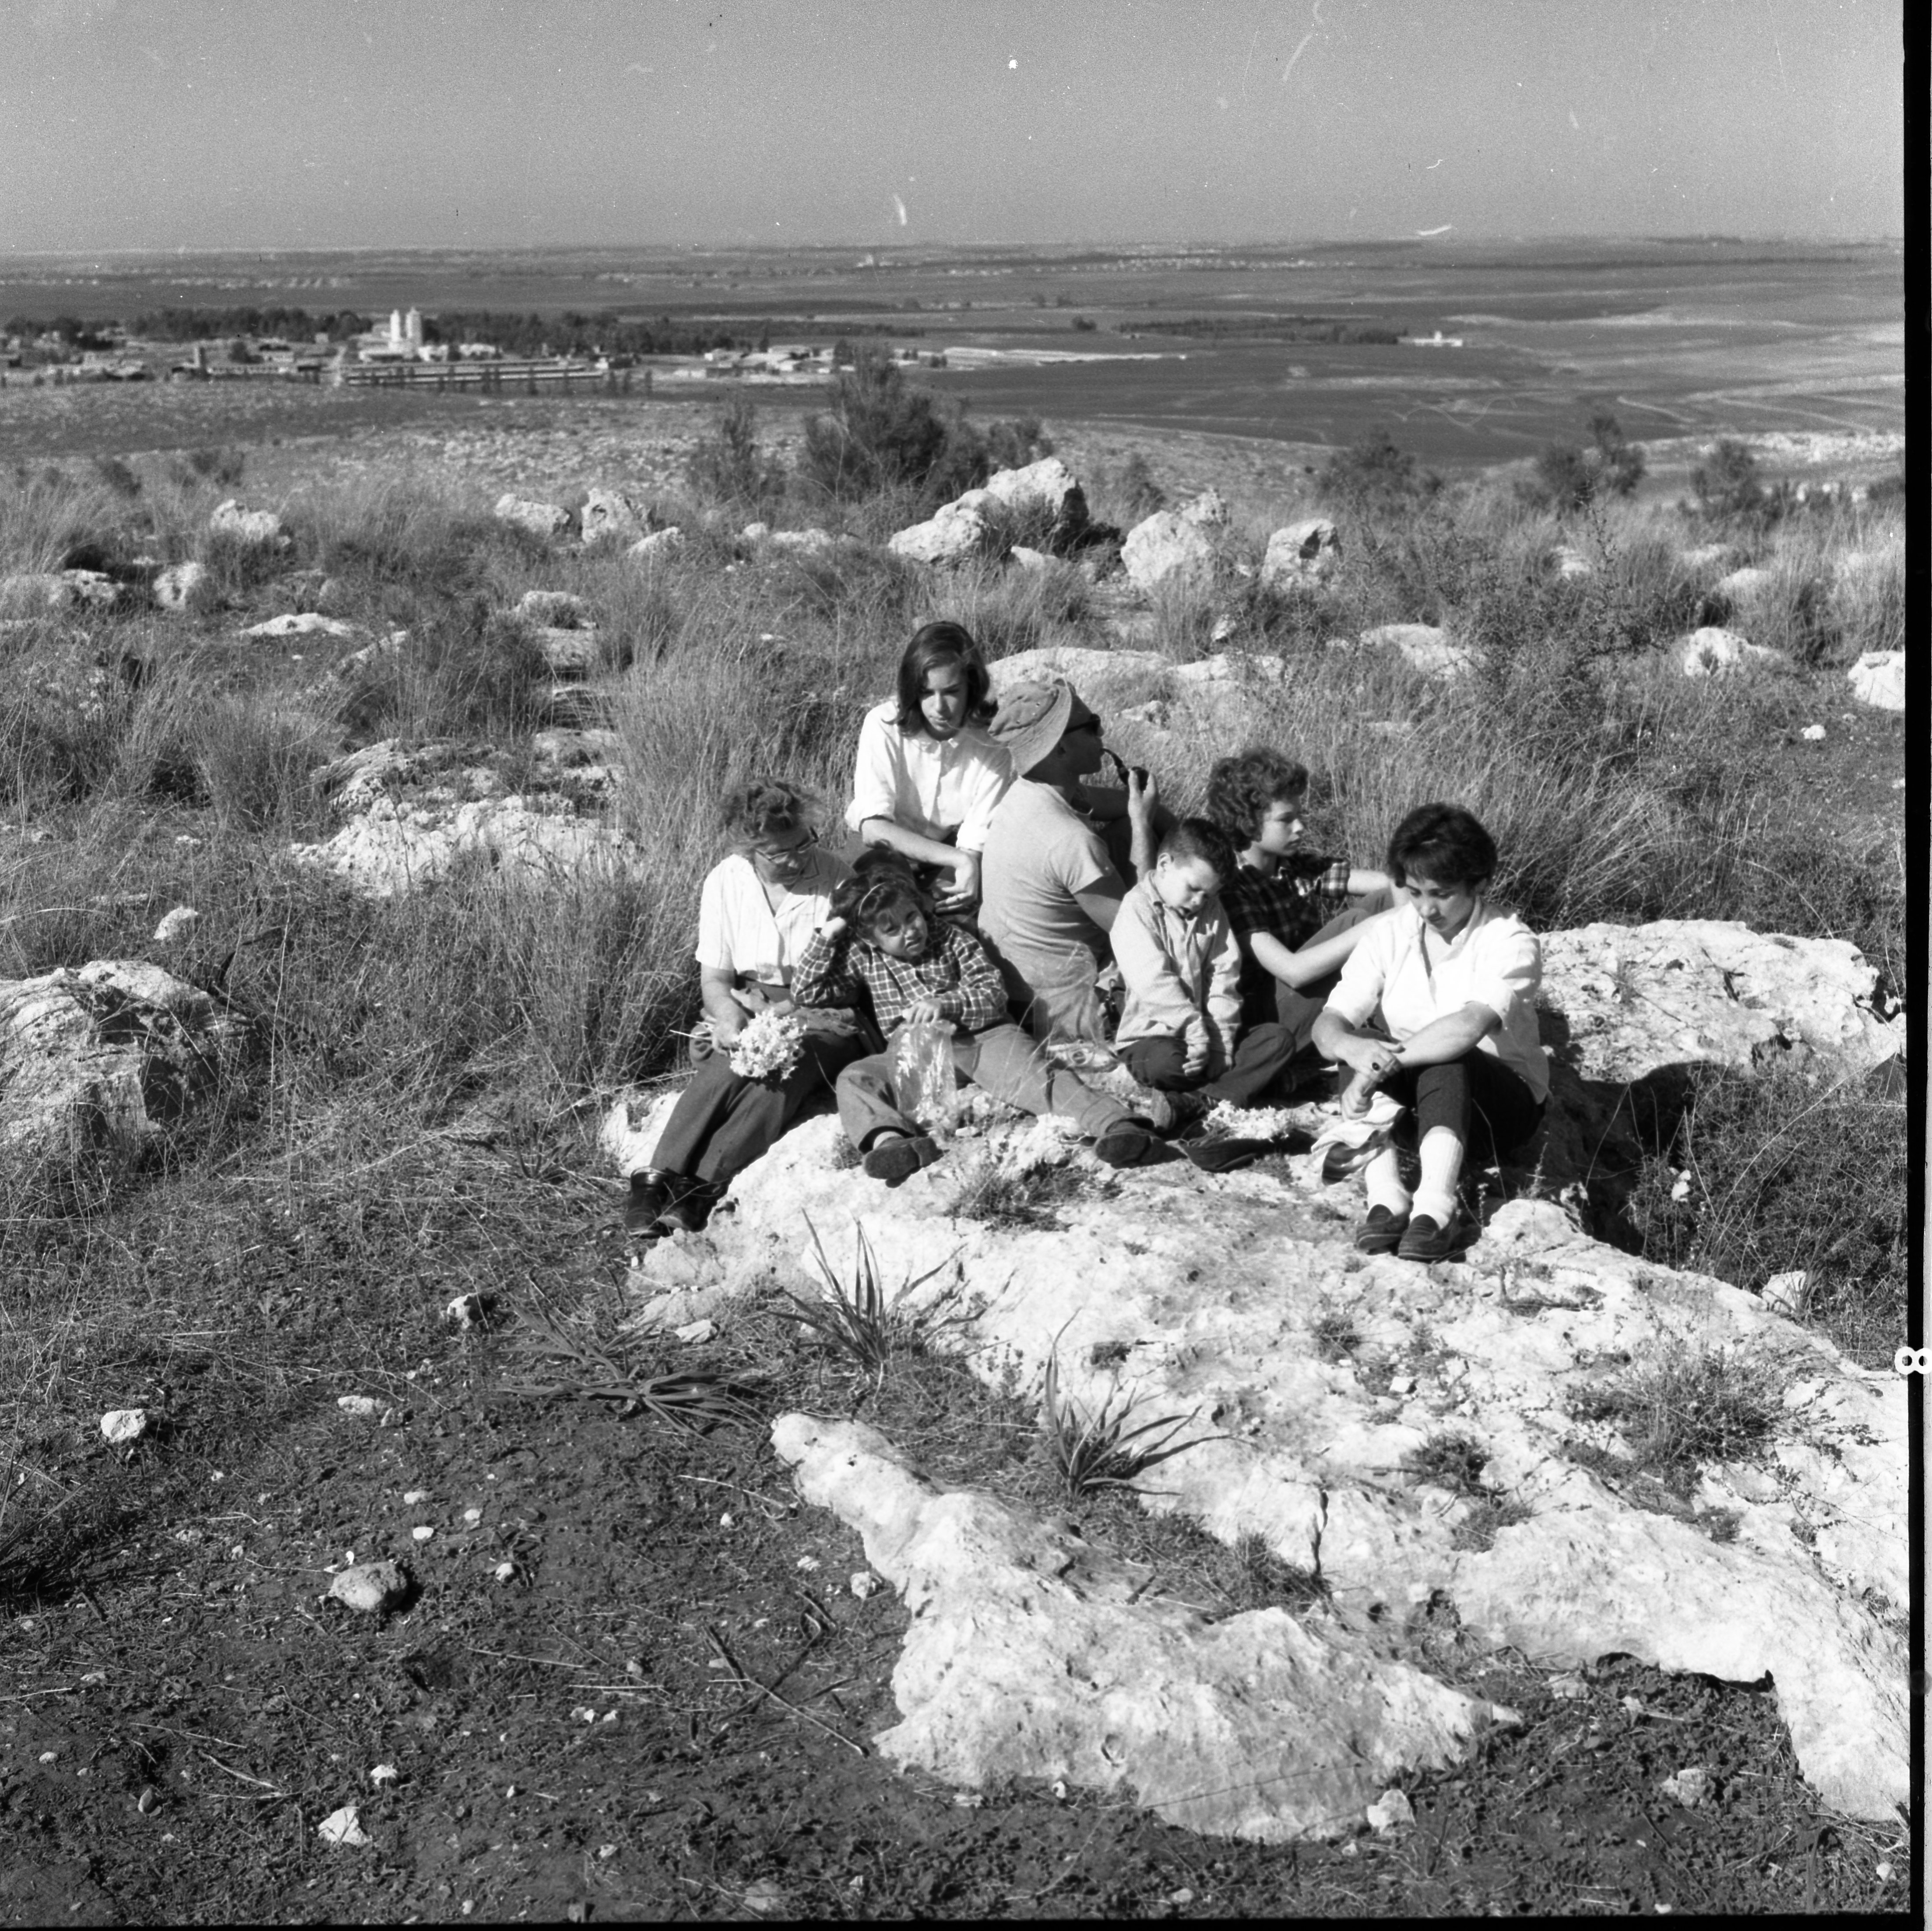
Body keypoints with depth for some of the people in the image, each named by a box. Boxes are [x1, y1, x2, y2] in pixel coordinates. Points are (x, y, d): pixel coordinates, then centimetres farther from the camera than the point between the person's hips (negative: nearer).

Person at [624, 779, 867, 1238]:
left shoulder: (838, 880, -5)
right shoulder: (726, 882, 4)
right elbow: (714, 978, 6)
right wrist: (733, 1021, -17)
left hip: (821, 1020, -2)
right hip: (744, 1011, 2)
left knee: (788, 1071, -35)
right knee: (727, 1069, -32)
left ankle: (701, 1190, -41)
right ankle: (659, 1179, -37)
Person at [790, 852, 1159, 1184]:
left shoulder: (952, 938, 12)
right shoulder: (863, 961, 15)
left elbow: (994, 994, 3)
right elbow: (806, 992, 10)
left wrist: (946, 1005, -15)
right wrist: (827, 935, 2)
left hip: (981, 1037, -1)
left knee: (1035, 1074, -29)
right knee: (854, 1079, -27)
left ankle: (1113, 1123, -49)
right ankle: (890, 1141, -58)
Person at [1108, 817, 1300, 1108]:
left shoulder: (1211, 910, 11)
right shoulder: (1137, 909, -8)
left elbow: (1223, 980, 3)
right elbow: (1155, 984, -19)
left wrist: (1221, 1045, -10)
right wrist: (1197, 1035, -24)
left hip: (1206, 1032, 7)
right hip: (1152, 1036, -6)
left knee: (1278, 1038, -14)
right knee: (1167, 1062, -39)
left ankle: (1204, 1101, -31)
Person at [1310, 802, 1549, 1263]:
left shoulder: (1511, 941, -15)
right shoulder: (1388, 935, -2)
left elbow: (1470, 1026, -34)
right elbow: (1329, 1023, -13)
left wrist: (1388, 1062, -40)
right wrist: (1353, 1048, -37)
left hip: (1501, 1102, -4)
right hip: (1412, 1100, 4)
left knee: (1446, 1061, -35)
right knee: (1362, 1046, -26)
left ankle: (1436, 1209, -47)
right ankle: (1386, 1198, -38)